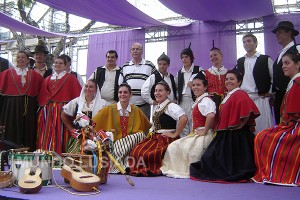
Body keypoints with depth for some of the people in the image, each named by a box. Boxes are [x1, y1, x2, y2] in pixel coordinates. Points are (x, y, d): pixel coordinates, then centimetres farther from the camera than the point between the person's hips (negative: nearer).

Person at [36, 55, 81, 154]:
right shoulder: (47, 79, 17)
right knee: (46, 137, 4)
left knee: (59, 136, -5)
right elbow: (42, 96, 15)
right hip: (47, 111, 5)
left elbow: (77, 94, -2)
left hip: (62, 111, -4)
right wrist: (42, 108, 5)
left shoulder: (70, 78, 4)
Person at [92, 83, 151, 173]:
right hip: (114, 144, -2)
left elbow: (148, 127, 19)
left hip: (132, 143, 2)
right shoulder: (109, 109, 4)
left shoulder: (136, 110, 9)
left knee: (139, 135, -28)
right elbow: (93, 123, 6)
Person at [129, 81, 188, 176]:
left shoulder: (171, 106, -12)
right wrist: (152, 133, 10)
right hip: (154, 137, 8)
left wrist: (175, 134, -21)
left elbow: (184, 118, -29)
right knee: (136, 151, -10)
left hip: (166, 139, -8)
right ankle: (140, 170, 9)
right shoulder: (157, 107, 16)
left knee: (148, 154, -25)